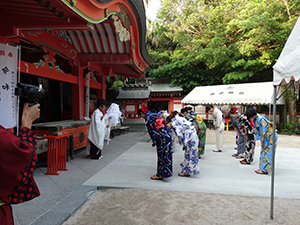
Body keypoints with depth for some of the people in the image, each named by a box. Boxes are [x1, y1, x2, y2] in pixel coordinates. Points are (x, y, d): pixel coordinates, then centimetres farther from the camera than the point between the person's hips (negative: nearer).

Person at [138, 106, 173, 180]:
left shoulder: (147, 118, -7)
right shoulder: (154, 114, 18)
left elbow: (151, 130, -13)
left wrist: (153, 141, -6)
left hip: (162, 138, -9)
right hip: (167, 134, 9)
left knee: (161, 155, 0)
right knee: (166, 154, 16)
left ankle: (160, 175, 11)